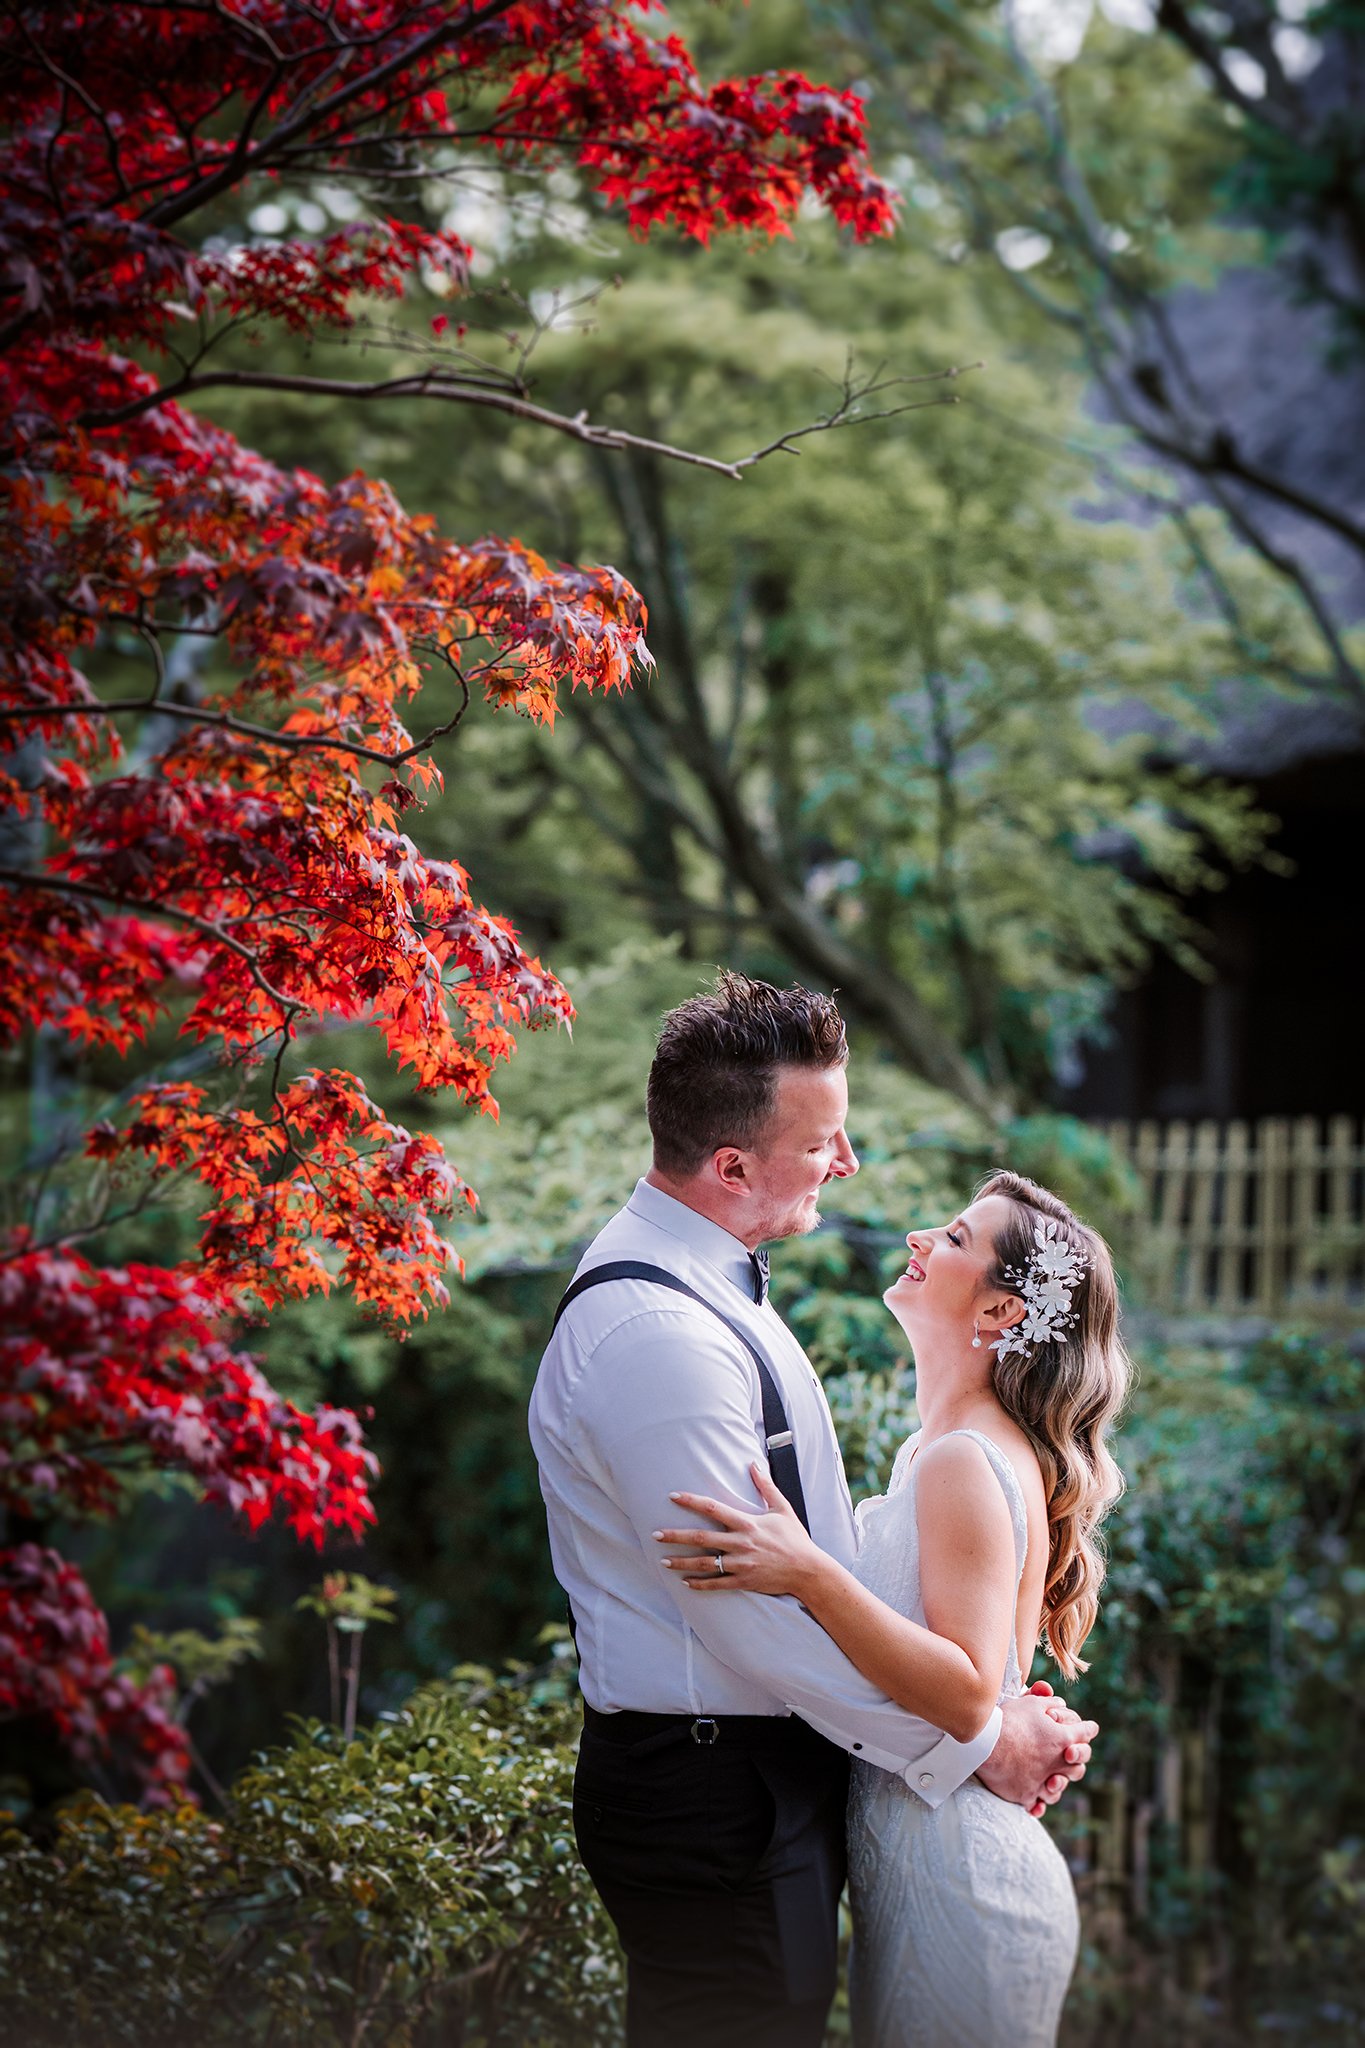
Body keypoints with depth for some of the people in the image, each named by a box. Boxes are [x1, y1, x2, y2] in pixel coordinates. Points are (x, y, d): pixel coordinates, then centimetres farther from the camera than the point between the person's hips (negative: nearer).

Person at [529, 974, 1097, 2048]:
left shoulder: (710, 1280, 10)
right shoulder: (655, 1338, -24)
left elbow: (813, 1558, 13)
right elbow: (752, 1616, -23)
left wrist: (986, 1704, 6)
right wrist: (971, 1739, -12)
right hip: (708, 1798, -10)